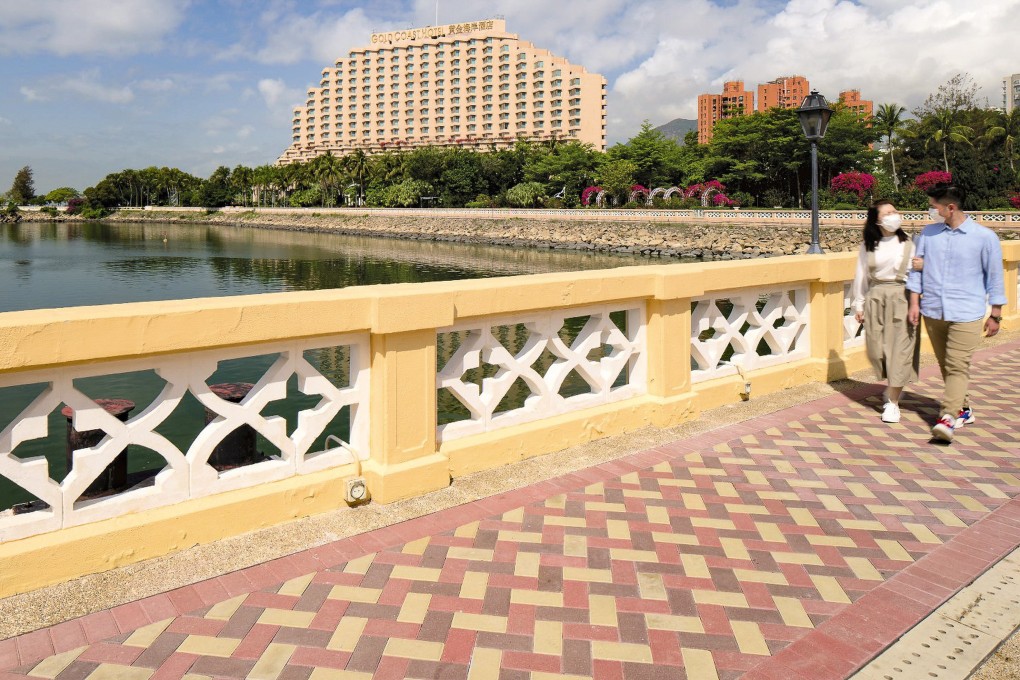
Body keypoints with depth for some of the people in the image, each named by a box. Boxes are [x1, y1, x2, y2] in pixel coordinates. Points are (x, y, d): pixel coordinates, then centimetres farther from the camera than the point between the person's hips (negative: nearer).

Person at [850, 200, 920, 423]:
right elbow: (861, 275, 10)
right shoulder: (868, 245, 6)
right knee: (876, 349, 6)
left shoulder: (908, 243, -2)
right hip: (875, 298, 3)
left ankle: (893, 402, 8)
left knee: (899, 349, -2)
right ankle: (893, 386, 36)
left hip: (901, 298, -3)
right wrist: (858, 304, 9)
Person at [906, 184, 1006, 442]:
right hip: (932, 312, 4)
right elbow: (916, 269, 10)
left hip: (966, 314, -4)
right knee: (946, 366, 12)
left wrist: (995, 315, 2)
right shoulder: (928, 234, 6)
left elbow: (994, 277, 1)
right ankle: (963, 409, 27)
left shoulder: (984, 237, -4)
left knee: (957, 367, -11)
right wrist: (914, 303, 4)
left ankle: (947, 417, -16)